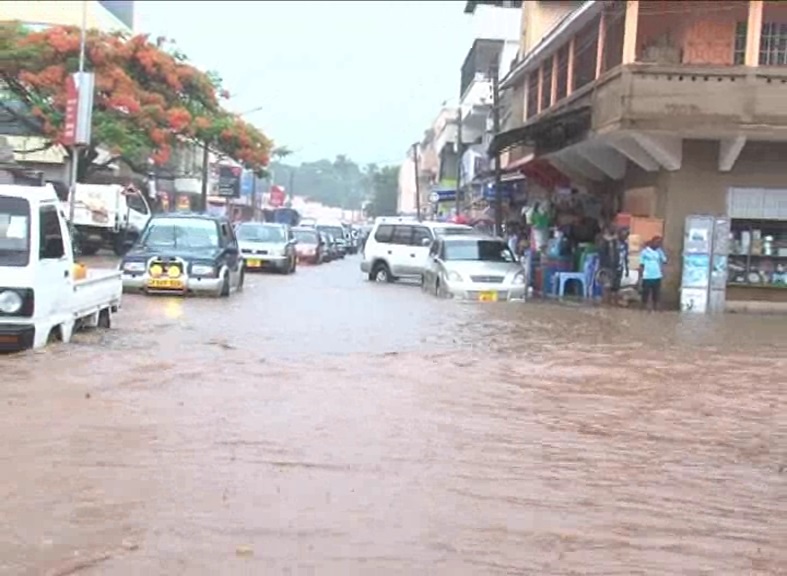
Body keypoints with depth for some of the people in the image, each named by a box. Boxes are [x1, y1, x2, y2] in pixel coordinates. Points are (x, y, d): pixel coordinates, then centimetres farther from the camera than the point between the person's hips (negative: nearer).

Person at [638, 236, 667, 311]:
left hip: (657, 277, 3)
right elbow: (641, 265, -1)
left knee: (656, 294, 6)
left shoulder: (659, 251, 6)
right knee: (646, 294, 3)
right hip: (647, 277, -3)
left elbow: (665, 261, -7)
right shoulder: (645, 251, -3)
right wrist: (640, 278, -5)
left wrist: (661, 250, -7)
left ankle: (656, 309, 12)